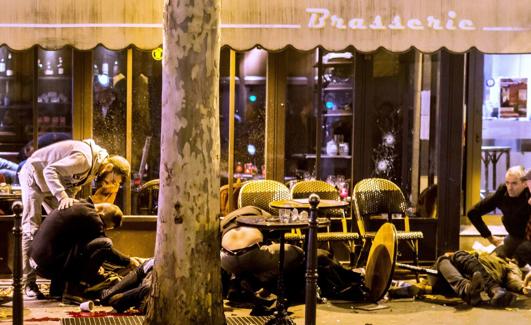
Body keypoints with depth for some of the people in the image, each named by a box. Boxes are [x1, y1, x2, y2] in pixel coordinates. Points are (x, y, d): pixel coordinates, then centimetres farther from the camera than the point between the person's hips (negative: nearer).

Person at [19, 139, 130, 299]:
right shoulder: (84, 159, -32)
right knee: (31, 229, -13)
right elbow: (49, 171, -35)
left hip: (53, 184, 9)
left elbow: (74, 185, 2)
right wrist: (62, 196, -44)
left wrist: (69, 199, -18)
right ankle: (30, 282, -13)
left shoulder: (94, 167, -1)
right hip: (35, 176, -9)